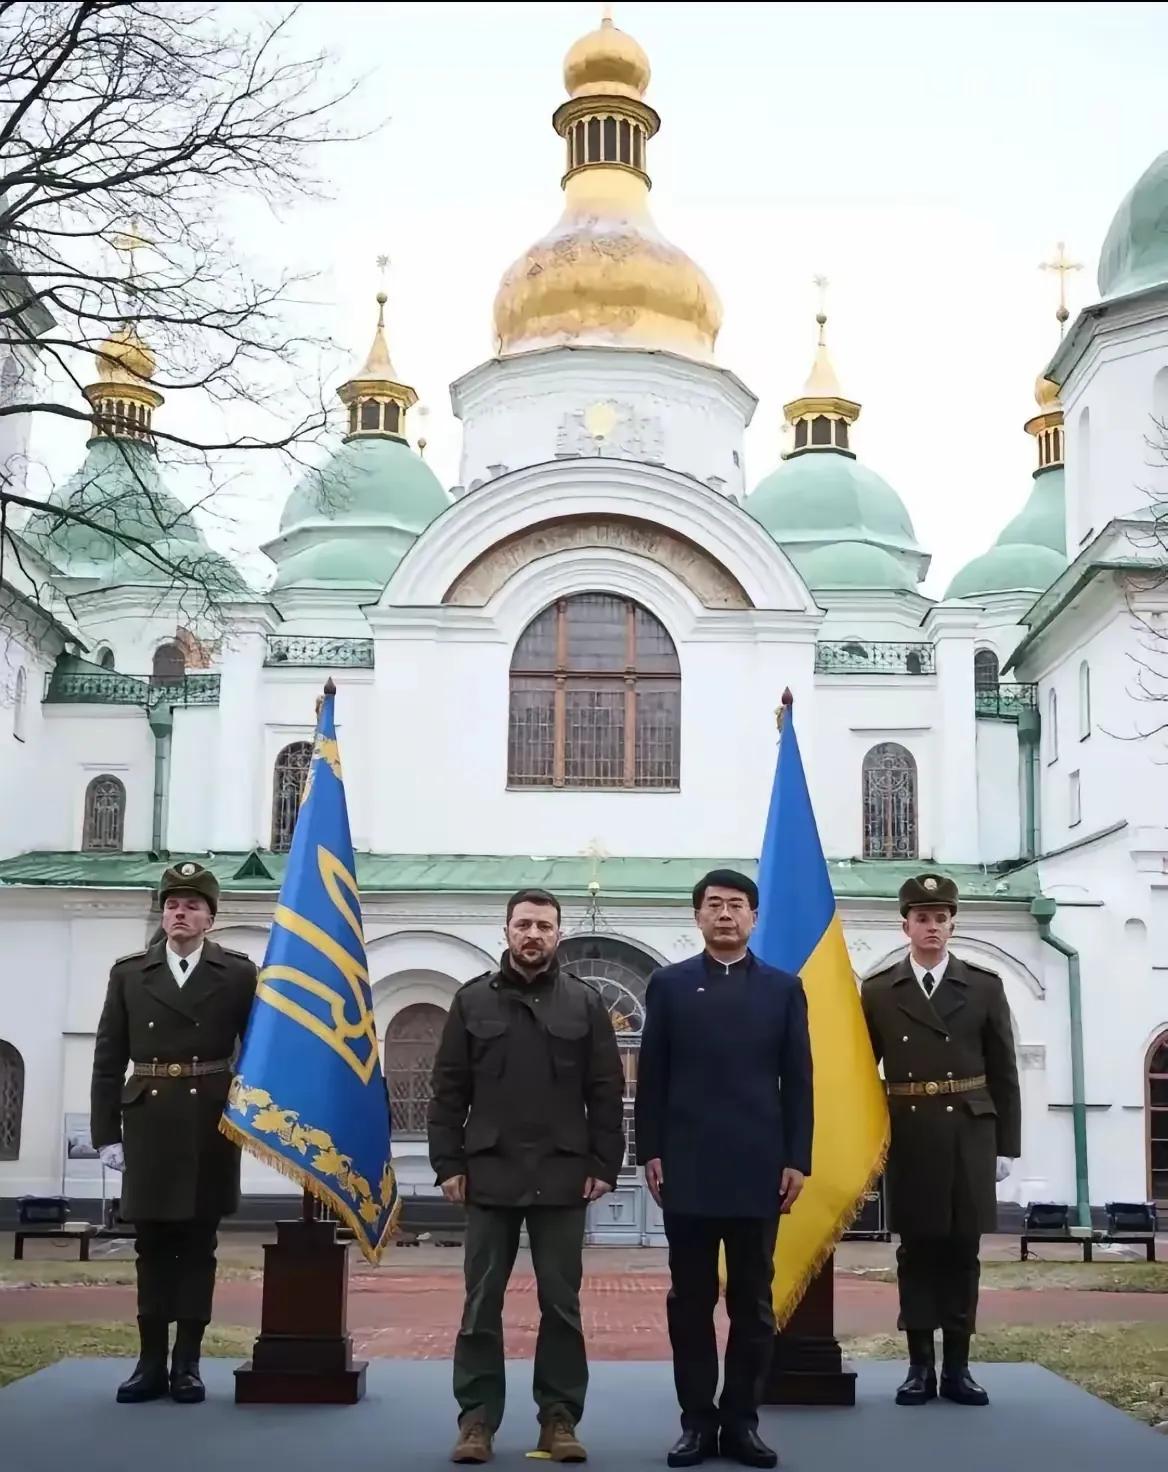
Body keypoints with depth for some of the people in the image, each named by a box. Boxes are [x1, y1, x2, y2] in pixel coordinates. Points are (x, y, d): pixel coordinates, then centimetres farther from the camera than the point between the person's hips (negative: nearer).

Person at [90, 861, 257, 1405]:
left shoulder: (239, 973, 1)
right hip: (148, 1123, 2)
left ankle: (187, 1362, 10)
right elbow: (108, 1059, 5)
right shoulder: (129, 972, 6)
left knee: (197, 1245, 4)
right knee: (152, 1244, 6)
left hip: (211, 1126, -2)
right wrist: (106, 1132, 0)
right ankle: (151, 1361, 12)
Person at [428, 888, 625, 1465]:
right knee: (481, 1304, 5)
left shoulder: (585, 1002, 4)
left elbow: (606, 1092, 3)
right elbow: (449, 1090, 5)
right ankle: (477, 1419, 14)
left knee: (561, 1304, 5)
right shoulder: (473, 1000, 4)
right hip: (489, 1174, 0)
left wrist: (603, 1166, -2)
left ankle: (559, 1419, 15)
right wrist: (449, 1163, -1)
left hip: (562, 1177, 0)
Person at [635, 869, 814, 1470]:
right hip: (687, 1169, 0)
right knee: (690, 1301, 5)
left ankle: (741, 1420, 14)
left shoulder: (784, 988, 7)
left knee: (753, 1303, 6)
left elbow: (797, 1082, 6)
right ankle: (697, 1420, 13)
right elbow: (650, 1077, 5)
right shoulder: (669, 985, 6)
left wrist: (796, 1160, 0)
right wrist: (650, 1153, -2)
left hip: (758, 1170, 1)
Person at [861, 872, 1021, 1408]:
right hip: (908, 1141, 0)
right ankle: (920, 1366, 10)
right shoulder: (878, 991, 3)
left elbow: (1004, 1074, 5)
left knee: (962, 1251, 4)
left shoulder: (985, 987, 4)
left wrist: (1006, 1145, 2)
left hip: (969, 1138, 0)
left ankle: (957, 1366, 12)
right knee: (916, 1251, 3)